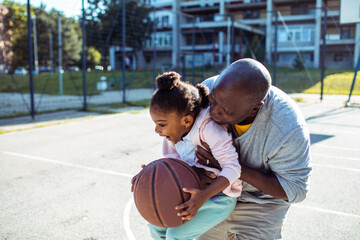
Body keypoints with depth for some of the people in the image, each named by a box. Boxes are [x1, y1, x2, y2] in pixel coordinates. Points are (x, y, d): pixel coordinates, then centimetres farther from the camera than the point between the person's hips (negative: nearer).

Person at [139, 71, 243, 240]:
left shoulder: (209, 129, -28)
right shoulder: (176, 132, -5)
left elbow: (232, 167, -28)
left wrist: (204, 196, -39)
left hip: (220, 196, -7)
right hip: (195, 193, 8)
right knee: (156, 225, 7)